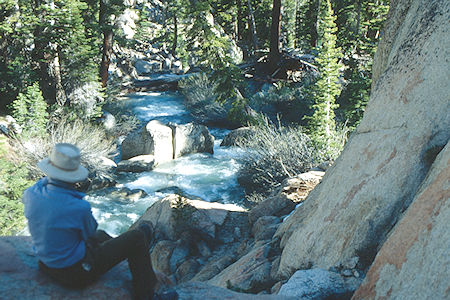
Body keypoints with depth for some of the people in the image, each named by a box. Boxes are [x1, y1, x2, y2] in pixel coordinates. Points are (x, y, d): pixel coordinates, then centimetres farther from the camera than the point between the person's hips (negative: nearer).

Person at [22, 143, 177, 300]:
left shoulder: (30, 195, -16)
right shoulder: (79, 208, -32)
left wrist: (50, 178, 6)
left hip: (46, 266, 8)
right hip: (75, 273, -8)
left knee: (101, 235, 32)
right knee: (136, 238, 3)